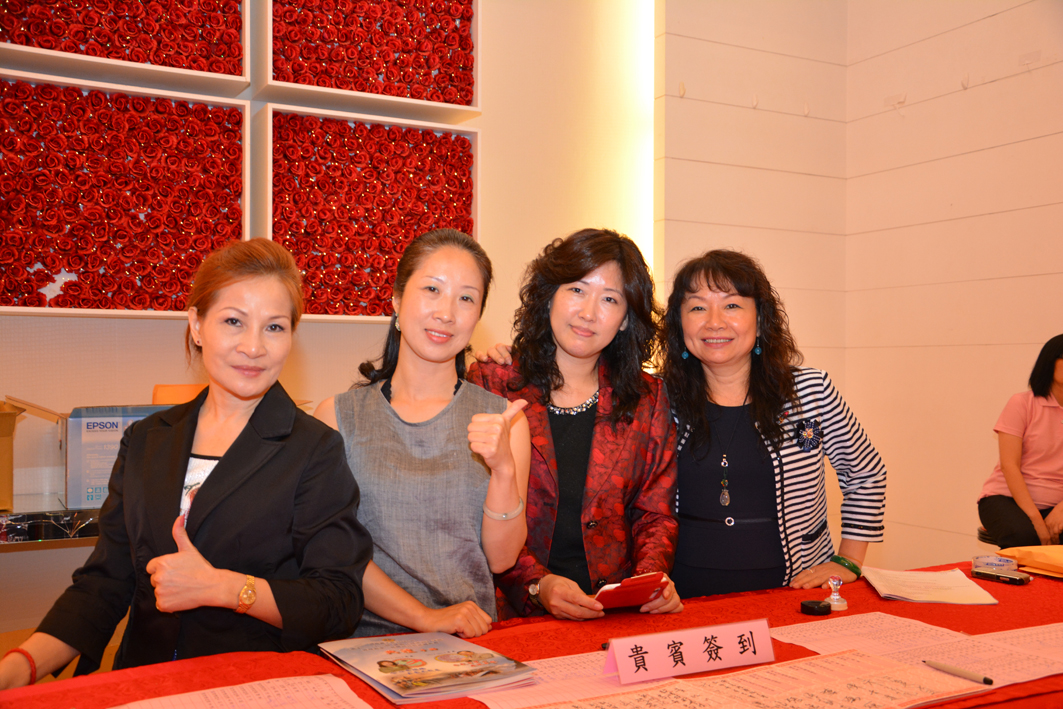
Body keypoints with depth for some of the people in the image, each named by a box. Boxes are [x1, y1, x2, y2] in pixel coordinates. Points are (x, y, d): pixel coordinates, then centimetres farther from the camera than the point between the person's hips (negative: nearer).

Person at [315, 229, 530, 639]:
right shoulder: (337, 416, 2)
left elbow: (500, 558, 1)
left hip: (471, 646, -1)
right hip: (366, 641, 2)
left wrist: (504, 468, -16)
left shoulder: (502, 419, 5)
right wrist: (426, 617, -14)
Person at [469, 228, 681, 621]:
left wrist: (651, 575, -6)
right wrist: (537, 584, -14)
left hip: (619, 615, 2)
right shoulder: (489, 384, 3)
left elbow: (655, 514, 14)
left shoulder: (648, 400, 12)